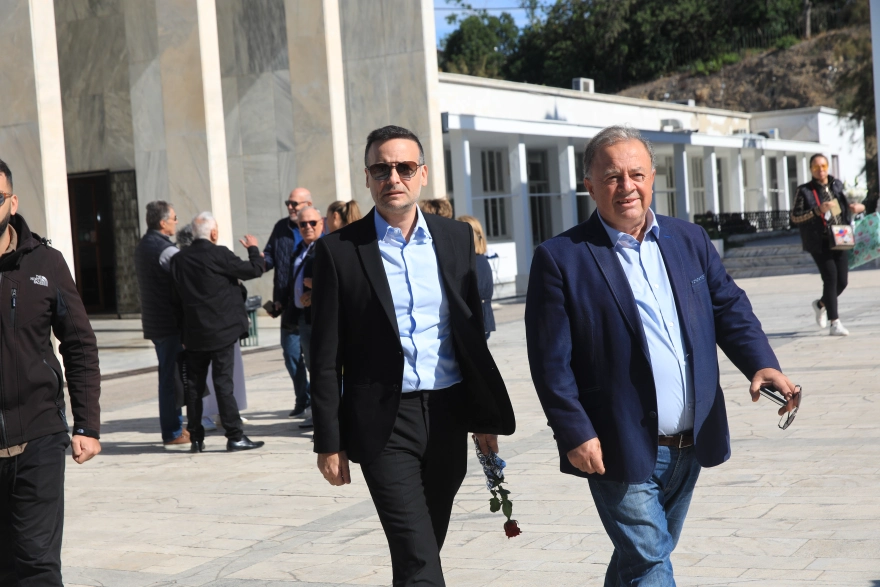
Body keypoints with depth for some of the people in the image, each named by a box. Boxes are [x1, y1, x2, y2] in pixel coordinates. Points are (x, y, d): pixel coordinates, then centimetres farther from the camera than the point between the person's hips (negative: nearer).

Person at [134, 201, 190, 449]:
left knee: (168, 375, 16)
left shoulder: (141, 247, 14)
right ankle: (173, 434, -1)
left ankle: (173, 429, 23)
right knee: (173, 377, -5)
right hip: (170, 322, -10)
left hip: (153, 321, 10)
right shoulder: (166, 249, -17)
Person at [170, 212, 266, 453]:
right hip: (221, 332, -5)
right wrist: (253, 249, 12)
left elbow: (176, 300, 10)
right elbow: (255, 269, -7)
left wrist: (184, 330, 17)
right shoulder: (219, 254, -13)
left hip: (193, 334, 5)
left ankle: (196, 438, 13)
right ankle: (235, 436, 0)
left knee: (194, 385, 9)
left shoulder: (178, 259, 5)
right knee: (223, 383, -3)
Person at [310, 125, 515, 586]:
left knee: (423, 549, 16)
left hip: (448, 415, 4)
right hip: (384, 423, -4)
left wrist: (485, 416, 11)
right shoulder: (339, 250, -4)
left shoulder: (456, 238, 7)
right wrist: (329, 442, -4)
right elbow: (325, 358, -3)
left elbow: (472, 334, 12)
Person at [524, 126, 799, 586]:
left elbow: (729, 307, 8)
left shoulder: (690, 240, 9)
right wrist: (576, 435, -15)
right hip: (621, 453, -5)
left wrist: (761, 363, -10)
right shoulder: (560, 259, -8)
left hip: (690, 446, 6)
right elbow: (550, 361, -10)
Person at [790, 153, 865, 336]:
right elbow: (794, 217, -9)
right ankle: (834, 323, -10)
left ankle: (821, 304, 31)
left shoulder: (837, 185, 12)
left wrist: (856, 208, 6)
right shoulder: (805, 191, -3)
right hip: (819, 243, -5)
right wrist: (818, 211, -20)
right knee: (831, 278, -14)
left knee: (842, 280, 2)